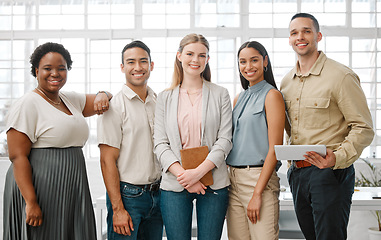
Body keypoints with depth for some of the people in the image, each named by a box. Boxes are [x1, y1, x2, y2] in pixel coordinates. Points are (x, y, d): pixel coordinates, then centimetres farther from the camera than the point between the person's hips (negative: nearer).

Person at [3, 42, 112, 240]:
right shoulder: (27, 105, -9)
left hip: (72, 190, 7)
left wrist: (102, 96, -3)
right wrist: (31, 202, -22)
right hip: (41, 190, -7)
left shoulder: (71, 100, 13)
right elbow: (18, 157, -15)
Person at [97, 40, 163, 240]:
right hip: (127, 194, -5)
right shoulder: (113, 106, -9)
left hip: (157, 193, 5)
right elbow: (107, 160, -12)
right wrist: (118, 208, -16)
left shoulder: (159, 102, 8)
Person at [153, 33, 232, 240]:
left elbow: (224, 140, -1)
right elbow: (160, 143, 2)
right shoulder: (165, 98, 9)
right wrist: (183, 176, -12)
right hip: (174, 184, 0)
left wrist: (198, 172, -14)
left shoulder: (220, 95, 7)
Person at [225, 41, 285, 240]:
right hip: (233, 179, 6)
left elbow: (275, 148, -11)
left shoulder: (272, 95, -5)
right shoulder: (238, 99, 16)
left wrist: (257, 193, -16)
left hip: (259, 177, -6)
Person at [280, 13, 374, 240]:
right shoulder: (286, 82, 12)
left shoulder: (341, 76, -9)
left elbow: (363, 128, -11)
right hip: (297, 174, 7)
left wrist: (337, 157, -25)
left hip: (330, 173, -7)